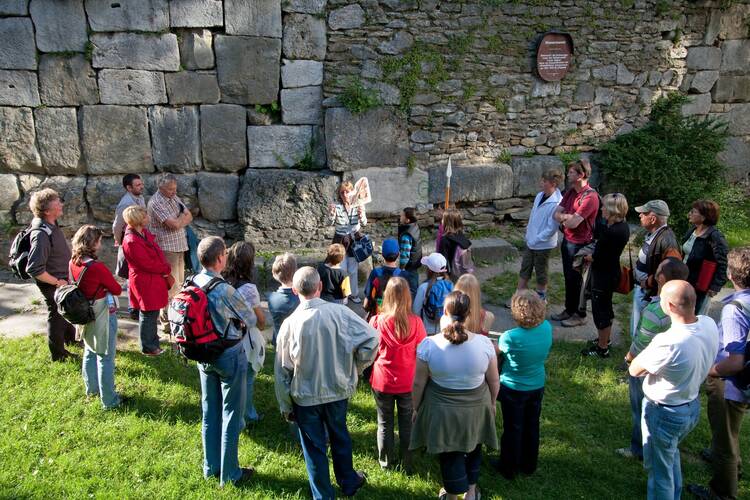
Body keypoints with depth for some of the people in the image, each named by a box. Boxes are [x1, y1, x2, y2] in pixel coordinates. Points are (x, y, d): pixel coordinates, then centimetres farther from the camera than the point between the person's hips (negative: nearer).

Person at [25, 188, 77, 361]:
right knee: (56, 316, 10)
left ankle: (70, 338, 53)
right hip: (52, 284, -9)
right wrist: (57, 282, -23)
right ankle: (58, 354, 30)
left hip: (63, 279, 9)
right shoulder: (41, 235, -33)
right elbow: (34, 269, -34)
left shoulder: (52, 224, -5)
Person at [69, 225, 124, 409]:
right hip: (102, 316, -7)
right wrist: (114, 285, 4)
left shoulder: (73, 263, -6)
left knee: (90, 352, 24)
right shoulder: (97, 267, -28)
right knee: (105, 357, 4)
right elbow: (117, 290, -17)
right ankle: (109, 400, 15)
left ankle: (92, 389, 42)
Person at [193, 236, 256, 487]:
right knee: (231, 414, 8)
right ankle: (229, 473, 21)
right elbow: (250, 319, -13)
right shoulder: (224, 290, -26)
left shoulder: (191, 283, -7)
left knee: (210, 412, 19)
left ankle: (211, 467, 34)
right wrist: (237, 318, 9)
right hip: (230, 356, -7)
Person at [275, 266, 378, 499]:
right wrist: (355, 367, -1)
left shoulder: (290, 323, -16)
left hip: (305, 397, -1)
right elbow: (371, 338, -18)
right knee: (340, 437, 25)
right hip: (338, 391, 2)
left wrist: (285, 406, 4)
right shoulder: (339, 312, -17)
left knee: (314, 447, 16)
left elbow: (282, 371, -8)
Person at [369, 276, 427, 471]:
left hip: (382, 382, 0)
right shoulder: (415, 322, -18)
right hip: (408, 382, 0)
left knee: (384, 423, 19)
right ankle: (408, 463, 31)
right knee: (407, 424, 17)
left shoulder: (377, 321, -18)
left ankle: (386, 462, 34)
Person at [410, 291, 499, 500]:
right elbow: (494, 381, -6)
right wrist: (491, 403, 13)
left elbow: (418, 384, -11)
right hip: (477, 409, 2)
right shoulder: (484, 343, -19)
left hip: (442, 411, -1)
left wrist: (416, 408, 6)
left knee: (450, 454, 19)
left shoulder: (428, 345, -21)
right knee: (473, 448, 27)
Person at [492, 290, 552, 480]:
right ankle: (529, 464, 42)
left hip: (514, 389, -4)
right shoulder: (547, 328, -19)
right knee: (532, 426, 23)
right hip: (537, 386, 5)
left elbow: (496, 350, -12)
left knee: (512, 429, 16)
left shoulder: (511, 338, -34)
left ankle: (509, 468, 34)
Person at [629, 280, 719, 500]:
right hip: (692, 406, 8)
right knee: (671, 455, 33)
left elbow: (634, 370, -20)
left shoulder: (668, 342, -37)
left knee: (659, 471, 14)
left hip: (664, 413, -8)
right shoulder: (709, 325, -13)